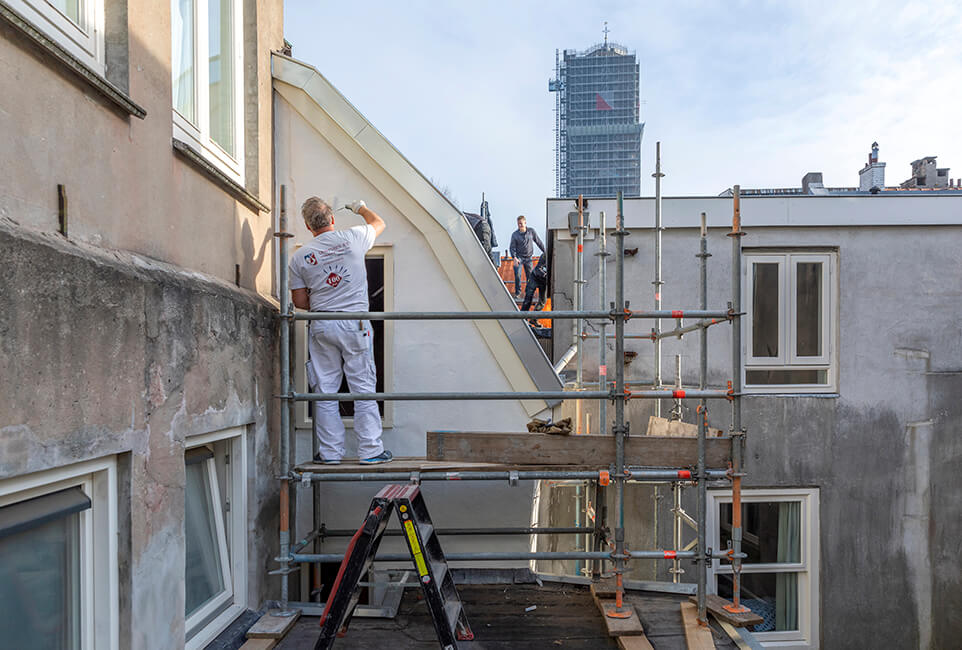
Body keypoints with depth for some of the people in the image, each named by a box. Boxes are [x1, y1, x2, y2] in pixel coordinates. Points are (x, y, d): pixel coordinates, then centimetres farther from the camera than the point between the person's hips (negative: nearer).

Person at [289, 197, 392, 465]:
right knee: (364, 388, 4)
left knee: (325, 391, 9)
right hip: (355, 324, -1)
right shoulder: (353, 237, -2)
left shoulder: (299, 257, 3)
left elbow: (299, 300, 6)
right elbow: (379, 223, 19)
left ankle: (330, 452, 14)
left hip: (321, 327, 2)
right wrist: (361, 208, 38)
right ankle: (370, 450, 8)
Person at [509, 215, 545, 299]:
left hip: (528, 258, 2)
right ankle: (517, 293, -4)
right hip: (519, 257, -2)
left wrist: (545, 252, 10)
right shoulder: (514, 234, -5)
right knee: (517, 275, -16)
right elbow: (512, 248, -6)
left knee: (530, 276, 4)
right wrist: (514, 257, -22)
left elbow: (538, 242, 9)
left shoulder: (531, 231, -1)